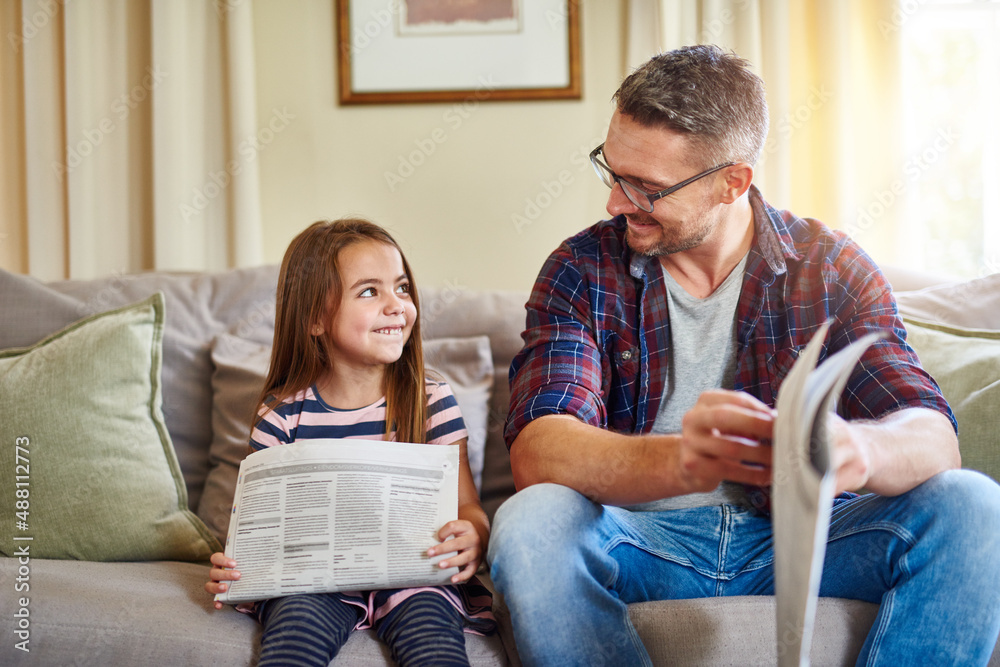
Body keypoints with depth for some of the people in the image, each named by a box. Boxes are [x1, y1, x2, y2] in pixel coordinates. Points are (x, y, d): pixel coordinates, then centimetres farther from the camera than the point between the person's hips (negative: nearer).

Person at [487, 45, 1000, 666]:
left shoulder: (830, 268, -1)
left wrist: (859, 449, -40)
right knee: (530, 523, -32)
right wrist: (678, 460, -42)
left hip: (797, 536, 1)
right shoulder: (583, 271, -3)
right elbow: (536, 452, -19)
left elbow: (934, 438, -13)